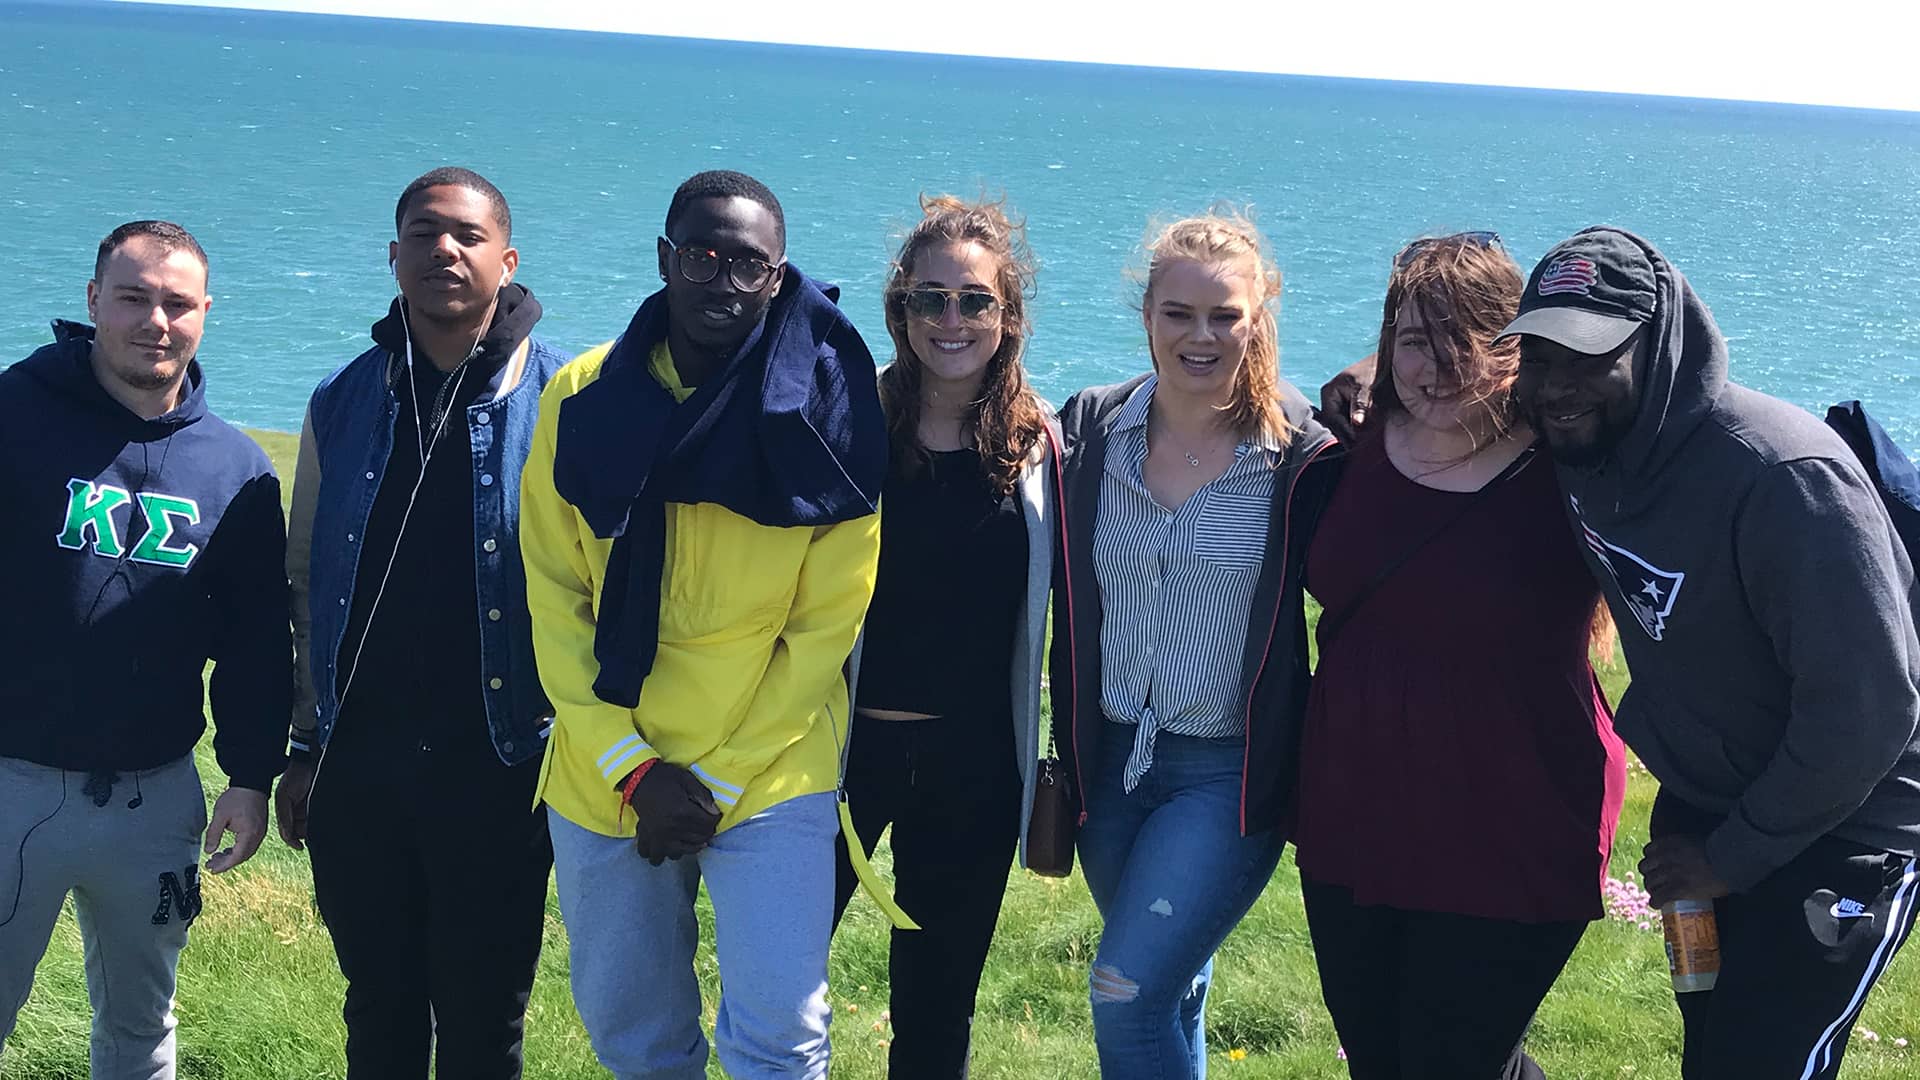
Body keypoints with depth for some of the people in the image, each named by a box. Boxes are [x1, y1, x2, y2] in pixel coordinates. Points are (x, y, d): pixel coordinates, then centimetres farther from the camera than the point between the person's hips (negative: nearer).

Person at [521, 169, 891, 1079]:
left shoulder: (824, 411, -8)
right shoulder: (583, 398, -2)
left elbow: (827, 624, -7)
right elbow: (553, 597, -1)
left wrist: (716, 781, -9)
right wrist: (629, 767, -9)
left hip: (771, 779, -2)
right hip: (603, 786, 3)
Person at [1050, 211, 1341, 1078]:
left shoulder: (1303, 458, -12)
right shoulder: (1091, 429, -1)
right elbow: (1057, 585, 9)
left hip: (1230, 773, -4)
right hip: (1111, 756, 4)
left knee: (1127, 992, -14)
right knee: (1170, 991, 19)